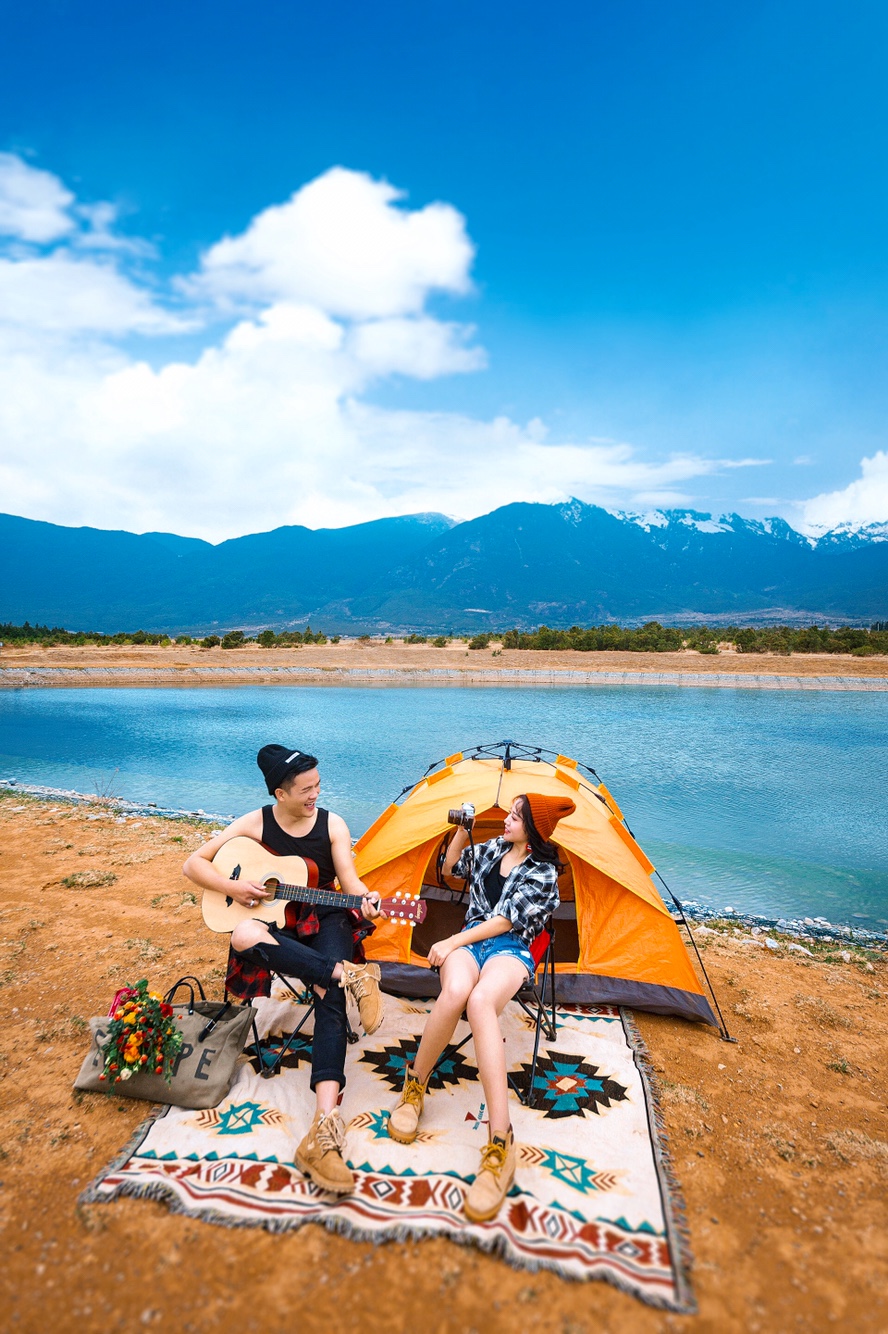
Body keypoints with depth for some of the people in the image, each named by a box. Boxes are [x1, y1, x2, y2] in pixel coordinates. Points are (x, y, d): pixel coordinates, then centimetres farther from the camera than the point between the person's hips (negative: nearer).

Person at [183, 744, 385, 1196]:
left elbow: (349, 880, -6)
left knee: (330, 997, -31)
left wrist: (365, 901, -30)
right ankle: (350, 974, -38)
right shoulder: (254, 824, -4)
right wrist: (233, 888, -16)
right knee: (243, 937, -38)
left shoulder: (332, 824, -3)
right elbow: (194, 865, 1)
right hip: (274, 925, 1)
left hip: (323, 921, 0)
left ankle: (324, 1127, -38)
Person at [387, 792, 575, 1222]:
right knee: (456, 990, -35)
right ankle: (415, 1086, -11)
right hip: (470, 939, 4)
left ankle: (500, 1142, -40)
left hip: (510, 947, -4)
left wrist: (452, 942, -13)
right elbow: (451, 870, 26)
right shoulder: (492, 848, 14)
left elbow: (507, 920, -11)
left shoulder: (542, 872, -3)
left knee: (480, 1001, -40)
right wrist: (461, 831, 9)